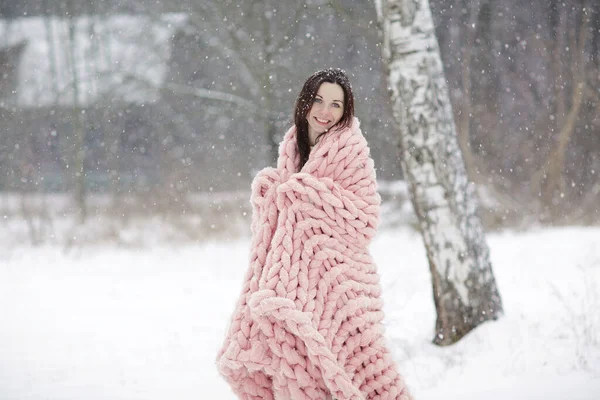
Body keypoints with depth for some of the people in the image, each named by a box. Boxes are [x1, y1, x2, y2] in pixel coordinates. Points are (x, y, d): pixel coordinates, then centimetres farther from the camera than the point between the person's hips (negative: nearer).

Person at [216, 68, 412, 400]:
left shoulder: (351, 150, -7)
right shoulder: (291, 146, 11)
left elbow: (364, 221, -12)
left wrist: (309, 193, -15)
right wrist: (267, 189, 2)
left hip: (335, 277, -6)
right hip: (291, 273, 6)